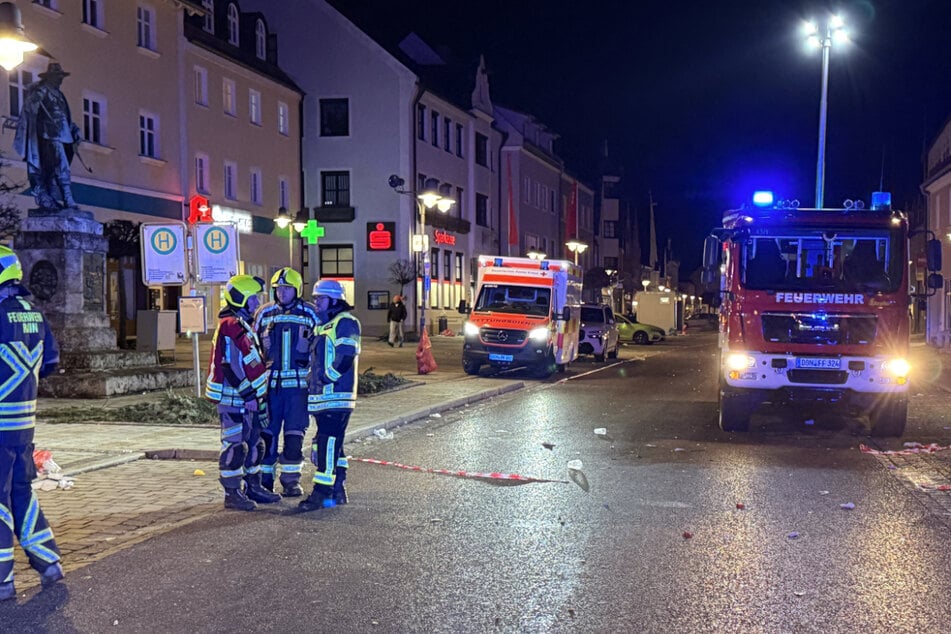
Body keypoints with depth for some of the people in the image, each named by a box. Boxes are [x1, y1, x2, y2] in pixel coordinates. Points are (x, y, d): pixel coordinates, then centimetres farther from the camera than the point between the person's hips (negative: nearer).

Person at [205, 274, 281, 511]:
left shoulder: (244, 326, 17)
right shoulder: (230, 327, -16)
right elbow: (230, 367, -22)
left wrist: (259, 394, 22)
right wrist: (248, 395, -21)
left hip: (248, 398, 10)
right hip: (233, 400, -10)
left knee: (254, 444, 15)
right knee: (234, 445, -5)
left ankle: (253, 487, 24)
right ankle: (232, 493, 1)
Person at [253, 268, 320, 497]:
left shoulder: (309, 315, 3)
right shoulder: (264, 314, 7)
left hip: (298, 383, -1)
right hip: (269, 382, 1)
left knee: (294, 435, 1)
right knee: (266, 433, 3)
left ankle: (291, 480, 12)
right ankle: (264, 479, 13)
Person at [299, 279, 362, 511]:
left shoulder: (346, 323, -8)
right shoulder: (321, 325, 21)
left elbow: (346, 359, -17)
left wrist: (328, 377, -16)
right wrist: (314, 380, 17)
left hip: (337, 395, -10)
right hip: (321, 396, 10)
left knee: (329, 444, -11)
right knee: (331, 444, 13)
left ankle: (321, 493, -11)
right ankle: (337, 491, 20)